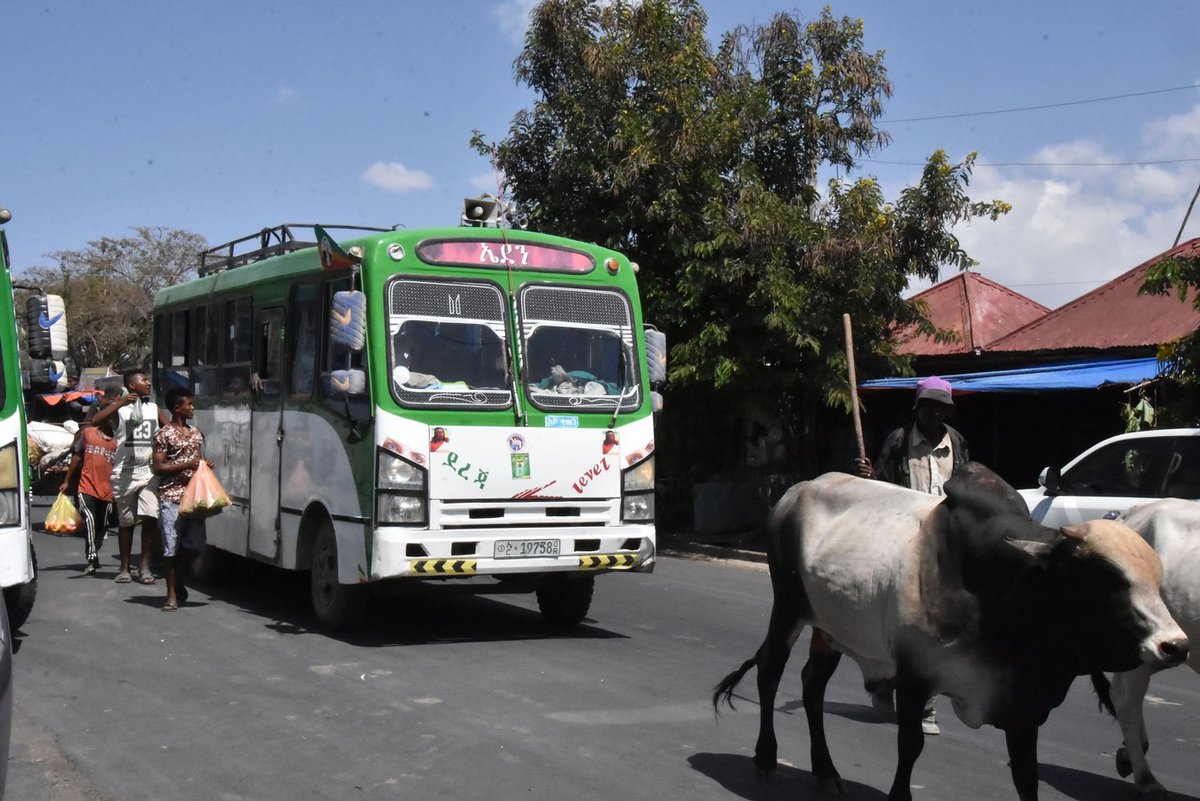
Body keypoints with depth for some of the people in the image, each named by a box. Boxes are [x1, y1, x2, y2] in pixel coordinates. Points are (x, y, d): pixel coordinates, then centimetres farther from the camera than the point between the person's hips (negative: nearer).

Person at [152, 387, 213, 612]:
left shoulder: (196, 433, 16)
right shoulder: (164, 434, -4)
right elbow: (158, 467, -8)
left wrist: (205, 465, 3)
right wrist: (186, 465, -18)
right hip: (171, 497, -6)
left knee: (194, 544, 5)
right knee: (172, 547, -3)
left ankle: (180, 583, 26)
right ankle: (172, 595, 3)